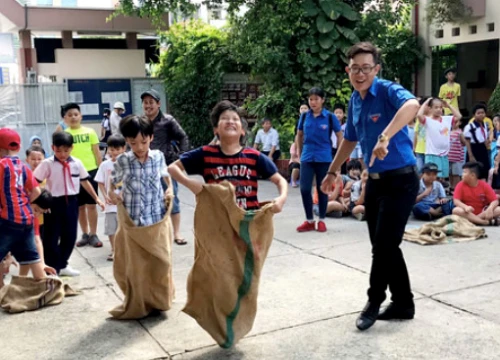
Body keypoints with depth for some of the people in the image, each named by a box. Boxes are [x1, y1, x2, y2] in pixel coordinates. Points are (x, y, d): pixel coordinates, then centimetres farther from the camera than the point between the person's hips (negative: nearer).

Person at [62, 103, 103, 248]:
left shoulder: (90, 132, 2)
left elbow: (97, 153, 5)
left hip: (90, 171, -1)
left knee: (91, 204, 3)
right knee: (80, 206, 10)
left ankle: (93, 235, 11)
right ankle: (85, 234, 21)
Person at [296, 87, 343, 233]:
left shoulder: (330, 117, -6)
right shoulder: (304, 116, 1)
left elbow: (339, 136, 3)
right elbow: (299, 135, 14)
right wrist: (300, 153, 13)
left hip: (324, 158, -2)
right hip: (307, 158, 2)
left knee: (322, 189, 7)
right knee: (304, 189, -3)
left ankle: (321, 220, 20)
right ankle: (309, 221, 11)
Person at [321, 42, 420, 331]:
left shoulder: (389, 91, -16)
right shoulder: (355, 101, 7)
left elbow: (412, 105, -41)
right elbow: (350, 139, 22)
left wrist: (385, 138, -51)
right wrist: (333, 171, 25)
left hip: (400, 180, -8)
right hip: (375, 180, 8)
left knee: (384, 246, -2)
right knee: (383, 246, 12)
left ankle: (374, 302, 18)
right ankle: (403, 304, 26)